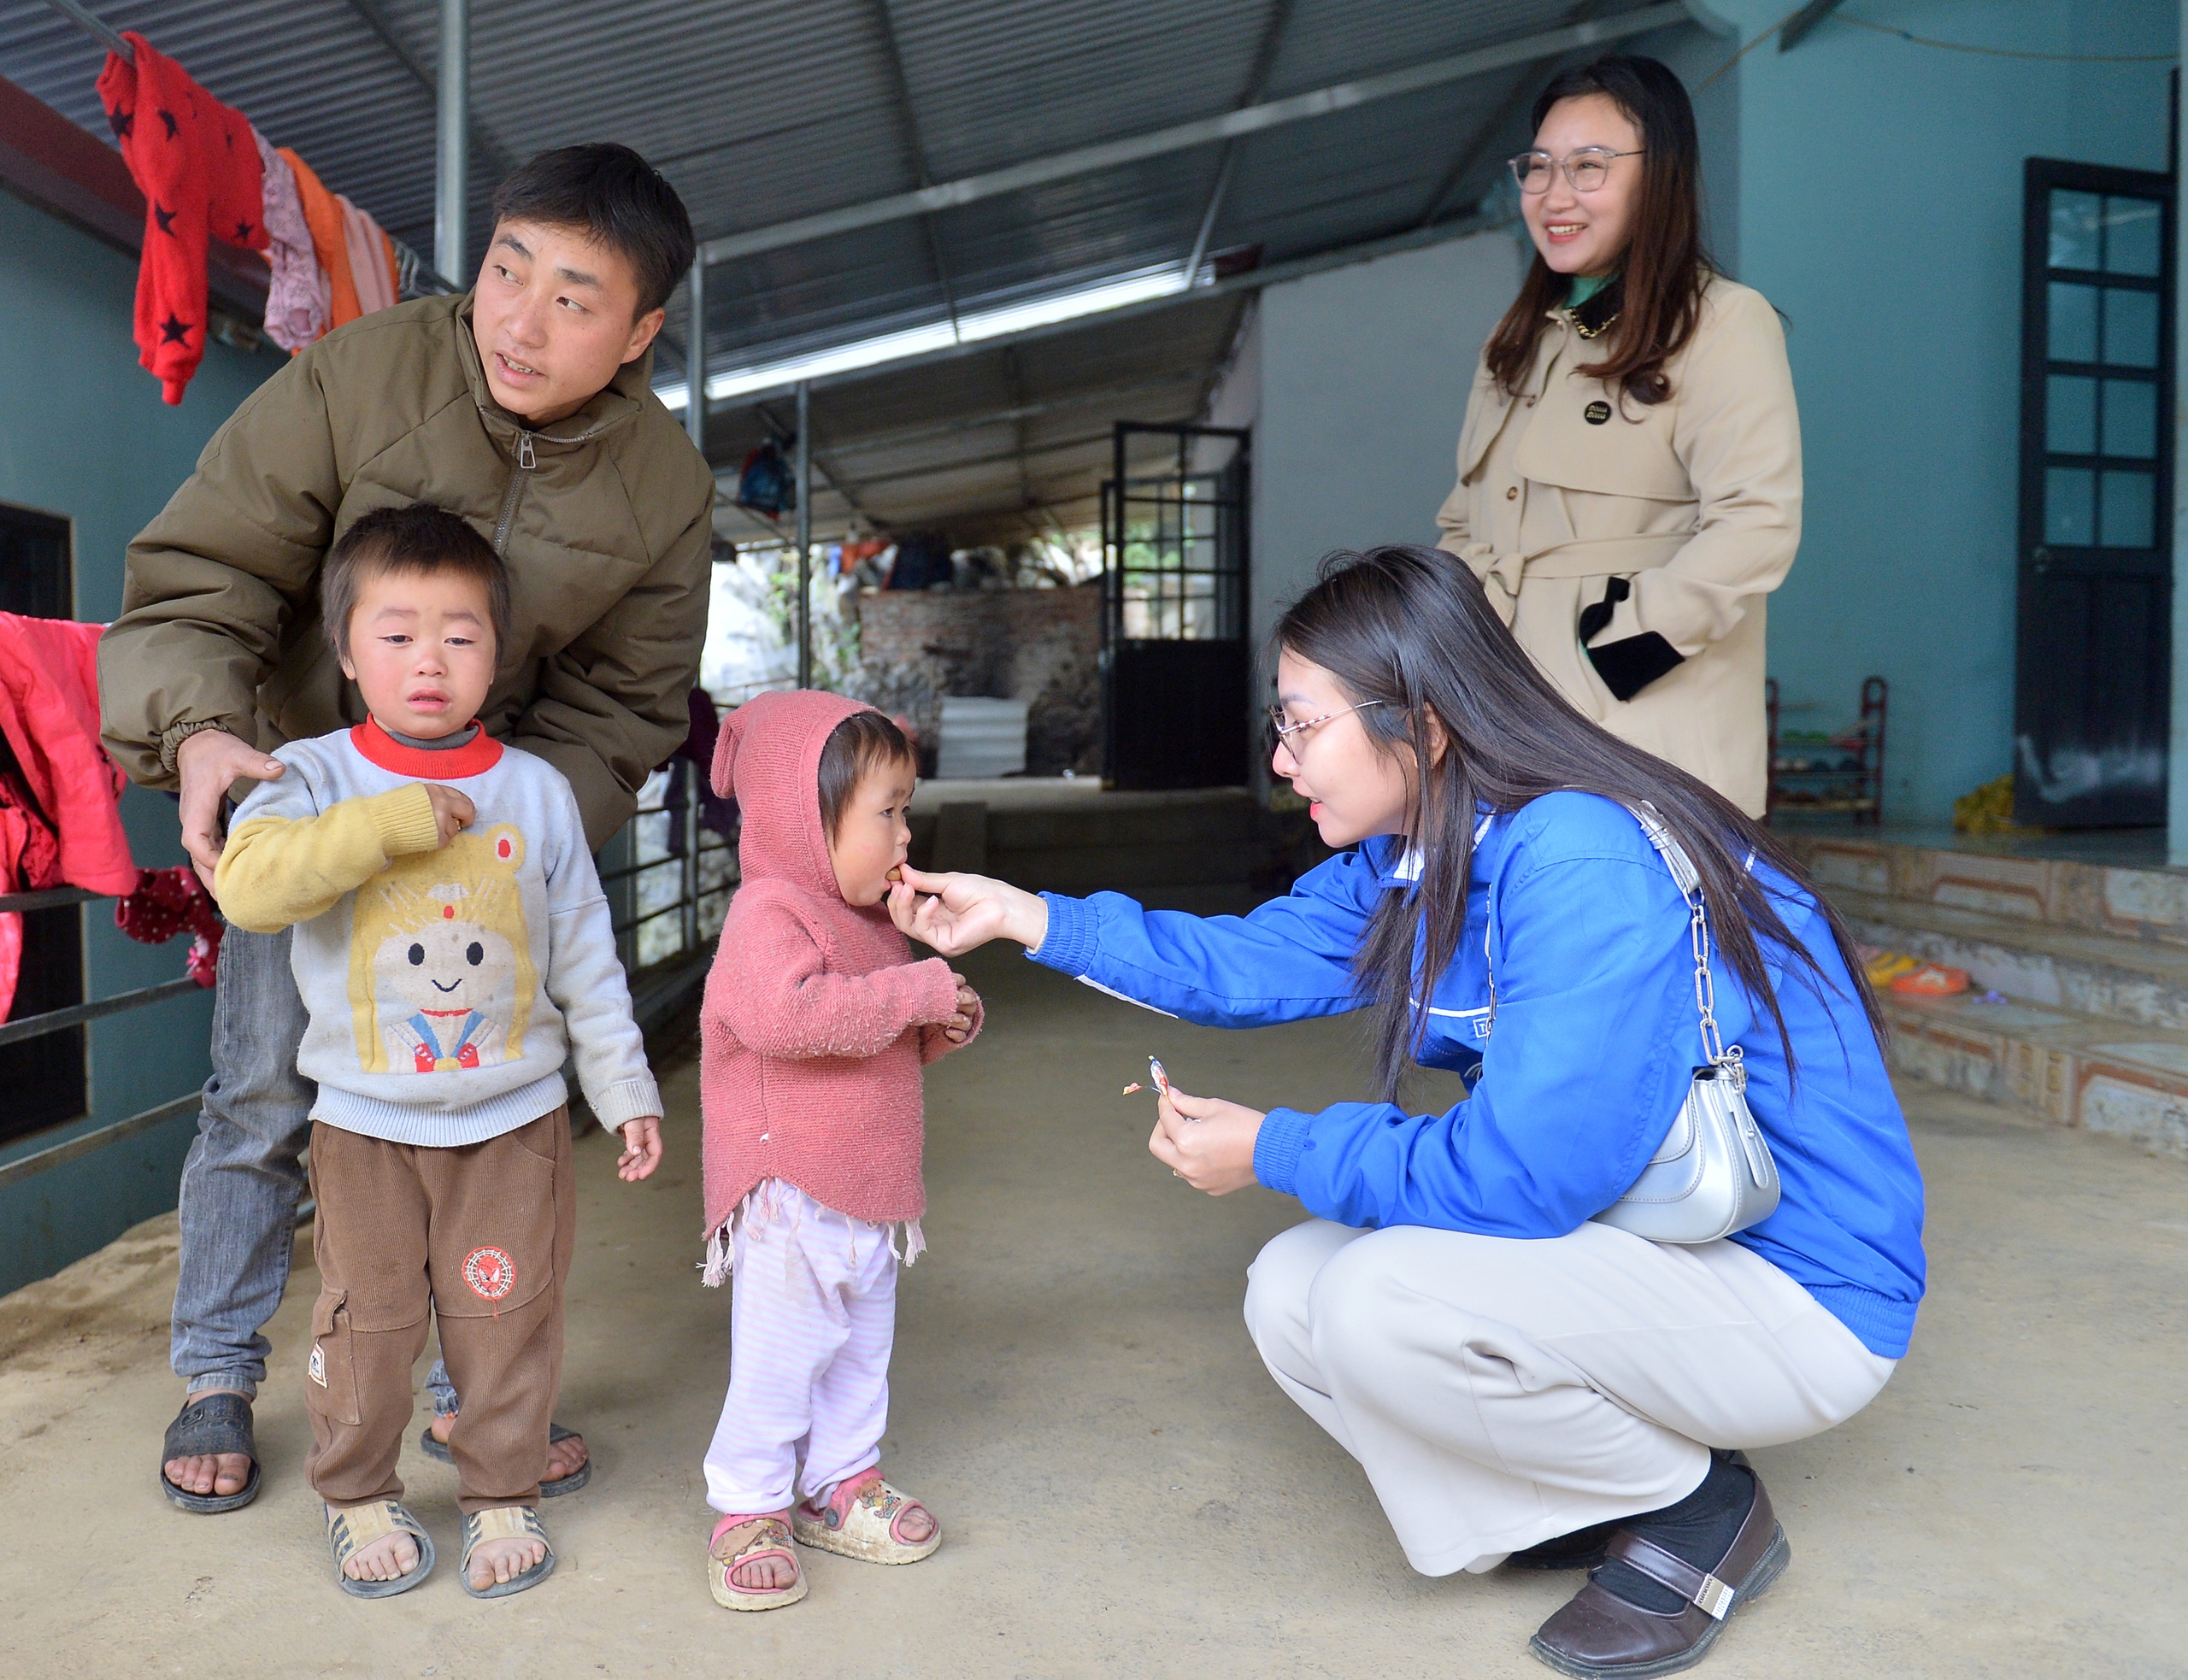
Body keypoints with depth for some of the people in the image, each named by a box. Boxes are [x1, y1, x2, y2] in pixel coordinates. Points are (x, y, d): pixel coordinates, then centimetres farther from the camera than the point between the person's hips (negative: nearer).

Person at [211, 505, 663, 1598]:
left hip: (516, 1117, 1)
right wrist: (386, 824, -29)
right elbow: (247, 883, -24)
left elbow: (586, 956, 2)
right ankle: (359, 1496, 33)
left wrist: (626, 1090, 4)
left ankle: (503, 1493, 29)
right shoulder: (316, 777, -5)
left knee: (508, 1316, 9)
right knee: (365, 1321, 11)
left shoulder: (536, 791, -2)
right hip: (363, 1122, 0)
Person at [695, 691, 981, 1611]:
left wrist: (941, 1027, 3)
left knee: (861, 1347, 18)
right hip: (789, 1196, -9)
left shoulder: (866, 920, 13)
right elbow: (785, 1014, -36)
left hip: (867, 1192, 9)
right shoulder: (768, 914, -17)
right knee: (778, 1357, 0)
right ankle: (747, 1513, 17)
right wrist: (912, 991, -29)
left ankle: (842, 1483, 34)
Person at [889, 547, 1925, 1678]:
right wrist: (1029, 917, 6)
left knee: (1379, 1304, -28)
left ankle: (1697, 1517, -2)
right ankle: (1609, 1497, 13)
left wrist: (1274, 1151, -17)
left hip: (1794, 1287, -9)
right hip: (1633, 1230, 9)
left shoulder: (1584, 868, -29)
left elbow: (1519, 1176, -30)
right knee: (1292, 1297, 1)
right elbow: (1254, 961, 10)